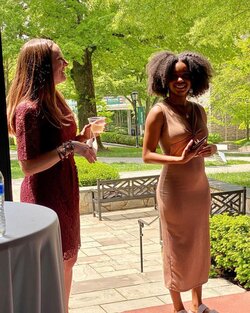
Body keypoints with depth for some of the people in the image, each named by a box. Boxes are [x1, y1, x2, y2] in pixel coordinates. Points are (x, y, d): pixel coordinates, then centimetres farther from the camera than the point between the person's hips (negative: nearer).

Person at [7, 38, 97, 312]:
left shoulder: (53, 102, 9)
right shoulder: (28, 109, -19)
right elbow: (28, 166, -22)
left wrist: (80, 138, 4)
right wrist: (69, 147, -25)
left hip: (64, 194, 9)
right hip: (45, 197, -9)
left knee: (67, 260, 19)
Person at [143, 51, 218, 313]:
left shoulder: (199, 110, 7)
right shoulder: (159, 112, -11)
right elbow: (147, 155, -12)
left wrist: (210, 149, -5)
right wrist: (179, 159, -25)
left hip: (199, 187, 6)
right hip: (174, 190, -6)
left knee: (199, 245, 13)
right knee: (176, 248, 5)